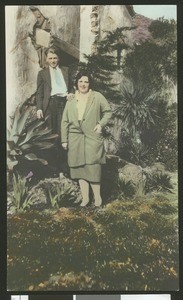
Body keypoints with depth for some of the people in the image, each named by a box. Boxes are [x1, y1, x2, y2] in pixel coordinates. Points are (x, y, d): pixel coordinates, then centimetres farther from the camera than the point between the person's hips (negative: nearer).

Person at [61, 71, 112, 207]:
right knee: (79, 167, 6)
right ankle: (85, 197, 16)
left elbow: (108, 112, 9)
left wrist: (101, 124, -8)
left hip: (92, 138, -3)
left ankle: (97, 197, 10)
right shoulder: (71, 100, 9)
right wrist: (64, 140, 5)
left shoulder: (97, 97, 2)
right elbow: (65, 121, 9)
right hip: (75, 139, 3)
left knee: (93, 168, -6)